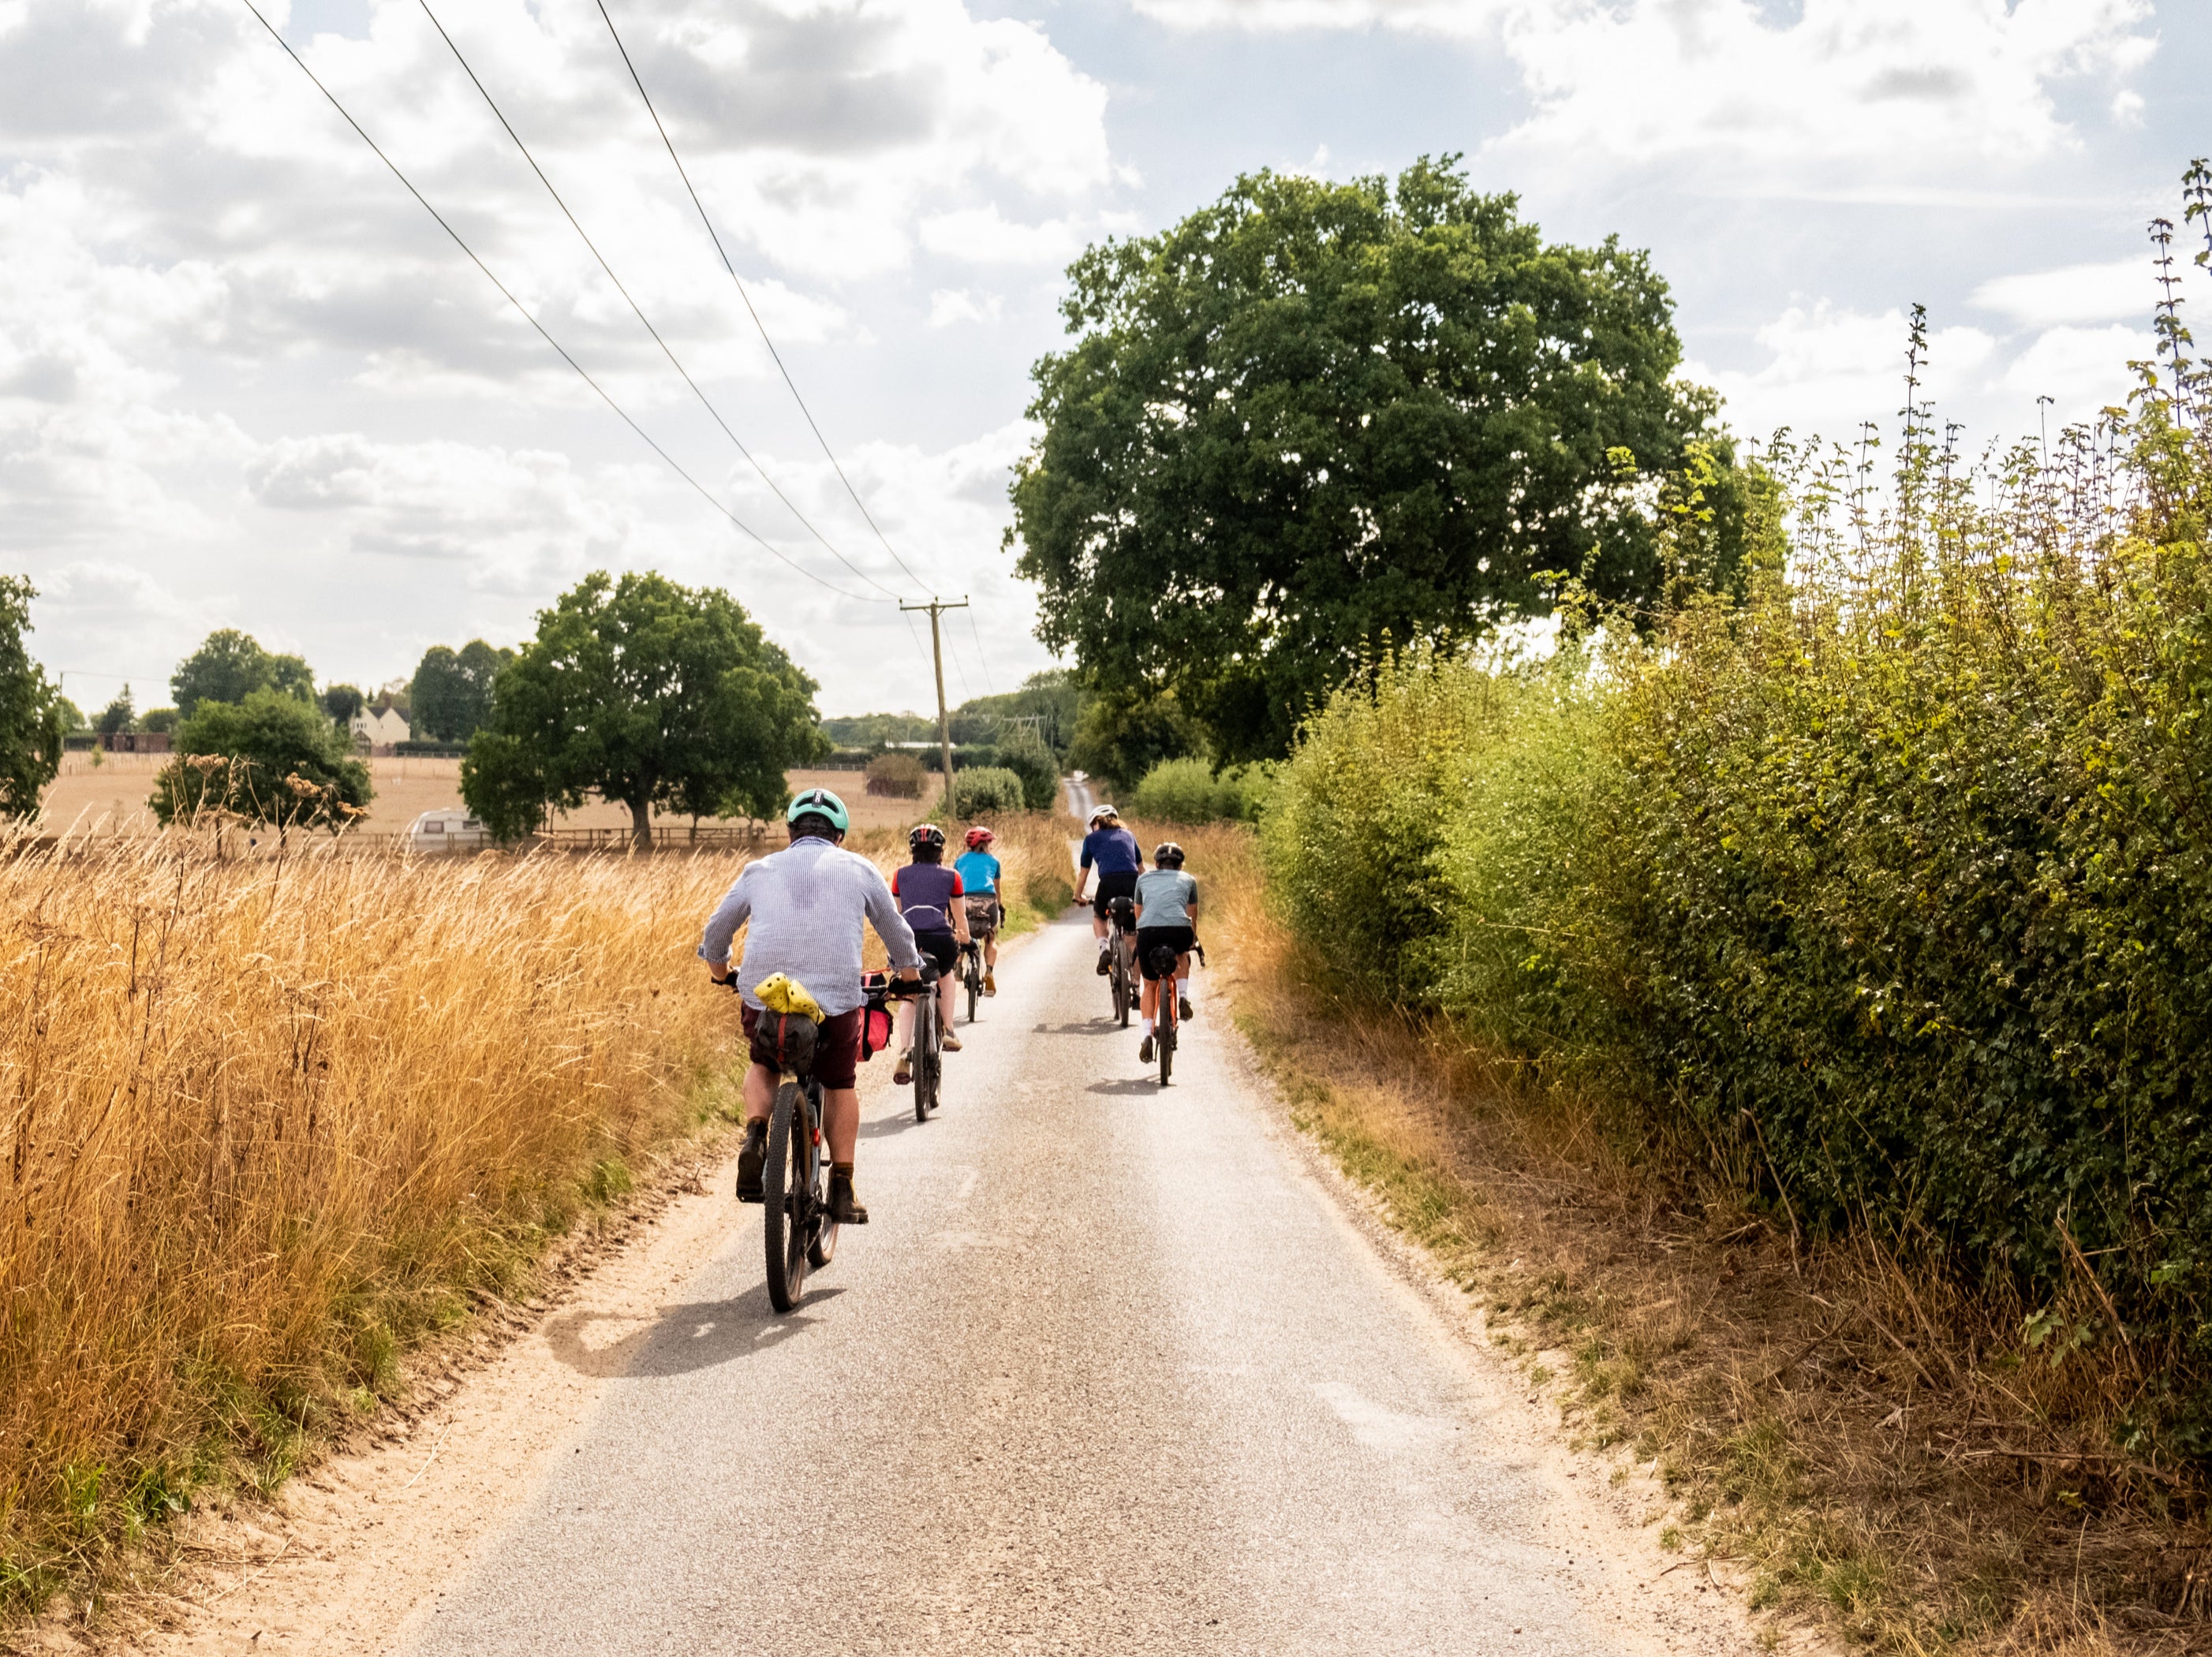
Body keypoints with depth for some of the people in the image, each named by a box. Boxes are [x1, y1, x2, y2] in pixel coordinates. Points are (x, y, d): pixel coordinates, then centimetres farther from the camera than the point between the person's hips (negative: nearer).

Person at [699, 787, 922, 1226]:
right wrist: (910, 976, 43)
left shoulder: (760, 871, 17)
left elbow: (715, 933, 25)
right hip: (837, 999, -1)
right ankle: (842, 1189, 17)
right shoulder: (859, 870, 14)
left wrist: (723, 974, 45)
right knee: (840, 1084, 21)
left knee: (764, 1066, 28)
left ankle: (755, 1133, 1)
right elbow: (898, 934, 24)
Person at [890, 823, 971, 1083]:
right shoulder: (951, 876, 17)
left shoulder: (901, 875, 20)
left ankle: (904, 1054, -3)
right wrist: (965, 939, 46)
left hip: (908, 940, 1)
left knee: (908, 995, 14)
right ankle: (947, 1031, 25)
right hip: (940, 939, -1)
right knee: (946, 974, 32)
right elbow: (960, 916, 27)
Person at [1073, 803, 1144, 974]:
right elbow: (1141, 868, 32)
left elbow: (1084, 873, 26)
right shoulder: (1128, 835, 28)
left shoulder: (1091, 838, 21)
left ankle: (1103, 949, 0)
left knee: (1099, 917, 27)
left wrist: (1078, 896, 39)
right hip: (1133, 882, 2)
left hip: (1109, 881, -2)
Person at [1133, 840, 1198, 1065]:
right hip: (1179, 931, -1)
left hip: (1148, 932, 1)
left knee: (1150, 986, 21)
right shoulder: (1188, 880, 26)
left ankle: (1147, 1035, 5)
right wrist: (1193, 941, 53)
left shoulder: (1143, 879, 28)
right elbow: (1193, 918, 35)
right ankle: (1183, 997, 16)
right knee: (1182, 953, 37)